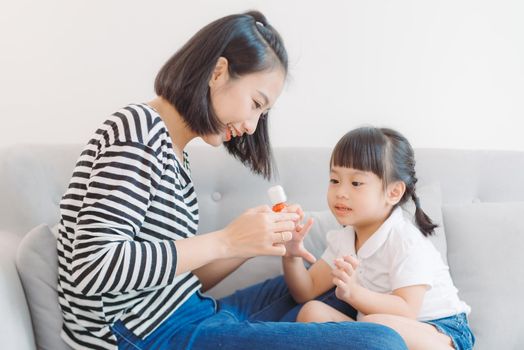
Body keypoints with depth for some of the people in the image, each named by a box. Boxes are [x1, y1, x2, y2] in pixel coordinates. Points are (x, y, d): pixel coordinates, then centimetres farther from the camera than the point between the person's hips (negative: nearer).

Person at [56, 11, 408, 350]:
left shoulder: (174, 153, 14)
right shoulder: (140, 130, -13)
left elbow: (181, 279, 12)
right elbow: (92, 268, -24)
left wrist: (260, 240, -1)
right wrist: (225, 241, -20)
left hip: (184, 316, 10)